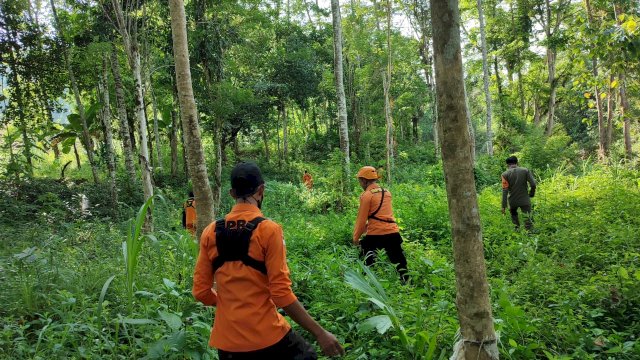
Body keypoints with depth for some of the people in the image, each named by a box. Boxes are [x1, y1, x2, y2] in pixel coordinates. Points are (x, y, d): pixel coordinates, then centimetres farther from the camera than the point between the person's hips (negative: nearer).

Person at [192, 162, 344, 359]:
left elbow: (201, 292, 2)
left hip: (226, 342, 4)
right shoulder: (268, 230, -14)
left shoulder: (210, 232, -1)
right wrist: (319, 332, -9)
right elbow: (281, 294, -17)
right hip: (266, 337, -4)